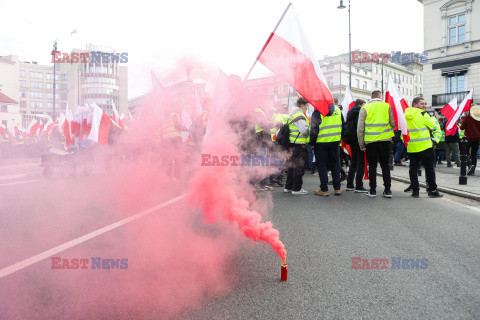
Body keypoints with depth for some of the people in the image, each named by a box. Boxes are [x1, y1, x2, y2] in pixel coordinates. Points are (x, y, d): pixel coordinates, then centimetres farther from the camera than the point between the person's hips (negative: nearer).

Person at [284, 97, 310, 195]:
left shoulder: (292, 114, 18)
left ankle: (288, 187, 23)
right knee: (299, 166, -5)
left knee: (292, 165, 16)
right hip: (299, 144, -10)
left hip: (293, 143, 10)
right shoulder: (300, 116, -15)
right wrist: (312, 126, -5)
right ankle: (297, 189, 0)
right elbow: (304, 130, -21)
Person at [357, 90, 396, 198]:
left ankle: (372, 190, 9)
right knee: (385, 165, 10)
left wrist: (361, 144, 6)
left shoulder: (365, 108, 2)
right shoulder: (387, 106, 4)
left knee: (372, 166, 7)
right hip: (385, 140, 1)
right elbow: (393, 124, 1)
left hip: (370, 141, -1)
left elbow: (360, 128, -1)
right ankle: (387, 190, 12)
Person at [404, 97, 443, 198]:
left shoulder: (405, 115, 9)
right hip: (424, 146, -5)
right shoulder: (423, 114, -8)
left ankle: (415, 190, 9)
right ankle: (432, 190, 9)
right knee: (429, 168, 4)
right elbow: (434, 127, 1)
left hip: (411, 147, 5)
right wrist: (432, 119, 18)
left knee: (413, 168, 8)